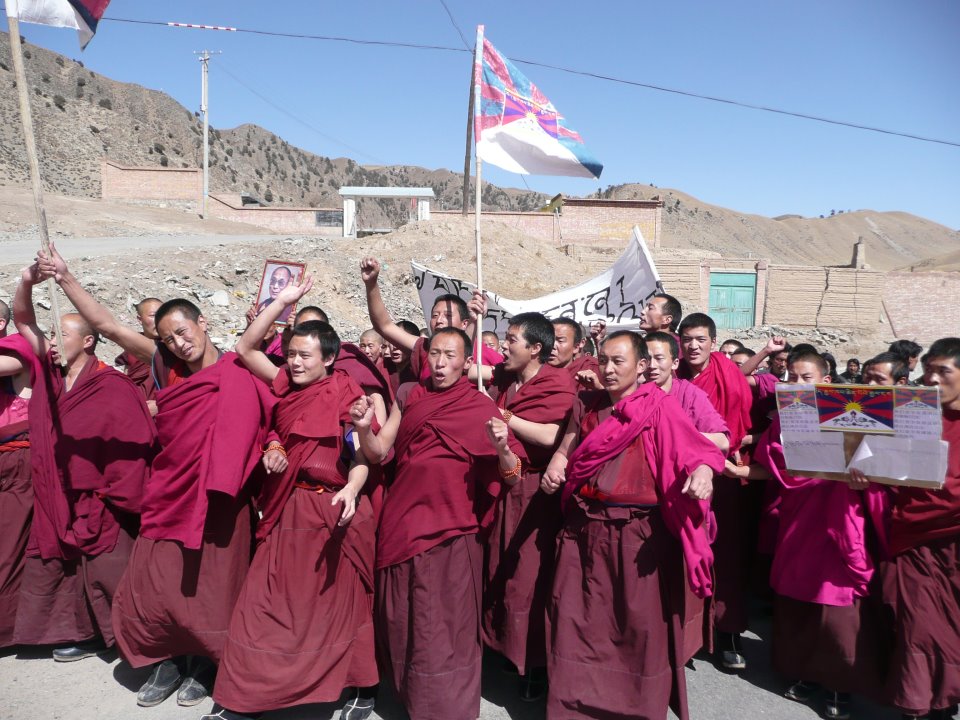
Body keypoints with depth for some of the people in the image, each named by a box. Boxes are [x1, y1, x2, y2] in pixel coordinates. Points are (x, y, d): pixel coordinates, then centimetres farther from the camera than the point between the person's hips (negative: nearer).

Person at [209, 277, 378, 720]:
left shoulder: (348, 399, -9)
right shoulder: (286, 387, 6)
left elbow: (361, 457, -13)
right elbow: (245, 349, 7)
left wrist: (351, 491, -34)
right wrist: (282, 302, 0)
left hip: (333, 509, -4)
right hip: (288, 509, 5)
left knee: (341, 603, 8)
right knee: (268, 603, 8)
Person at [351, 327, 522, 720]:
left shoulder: (482, 407, -3)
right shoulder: (409, 395, 6)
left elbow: (512, 477, -5)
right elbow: (378, 453, 4)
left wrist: (502, 448, -25)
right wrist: (364, 427, -15)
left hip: (452, 531, -3)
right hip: (403, 523, 4)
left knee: (443, 632, 0)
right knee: (400, 624, 16)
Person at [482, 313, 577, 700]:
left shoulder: (558, 384, -11)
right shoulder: (501, 378, 10)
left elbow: (551, 437, -22)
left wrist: (505, 417, -14)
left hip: (535, 490, -6)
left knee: (530, 577, 1)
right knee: (499, 572, 13)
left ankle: (536, 662, 17)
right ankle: (508, 646, 33)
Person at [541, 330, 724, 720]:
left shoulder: (660, 407, -4)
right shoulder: (587, 404, 10)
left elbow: (698, 447, -14)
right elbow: (565, 450, 14)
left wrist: (702, 472, -36)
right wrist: (553, 469, -8)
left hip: (639, 529, -4)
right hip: (585, 527, 4)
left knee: (639, 620, 6)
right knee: (580, 615, 12)